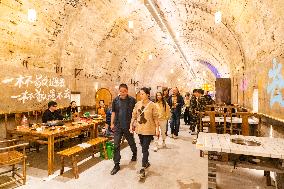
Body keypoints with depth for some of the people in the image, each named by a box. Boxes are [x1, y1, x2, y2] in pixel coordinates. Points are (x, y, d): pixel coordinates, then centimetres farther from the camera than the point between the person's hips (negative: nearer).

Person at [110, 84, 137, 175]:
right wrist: (112, 123, 7)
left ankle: (134, 154, 50)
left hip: (128, 126, -1)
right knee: (116, 145, 2)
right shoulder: (115, 100, 1)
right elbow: (113, 112, 9)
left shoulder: (132, 100, -8)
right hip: (118, 126, 2)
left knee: (131, 142, 19)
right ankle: (116, 165, 15)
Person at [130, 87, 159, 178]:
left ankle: (143, 168, 5)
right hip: (139, 129, 5)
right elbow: (134, 116, 8)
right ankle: (146, 162, 38)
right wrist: (131, 125, 2)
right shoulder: (137, 104, 3)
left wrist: (157, 129, -10)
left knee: (145, 148, -4)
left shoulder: (152, 105, -9)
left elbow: (156, 118, -8)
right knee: (143, 147, 18)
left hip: (148, 130, -5)